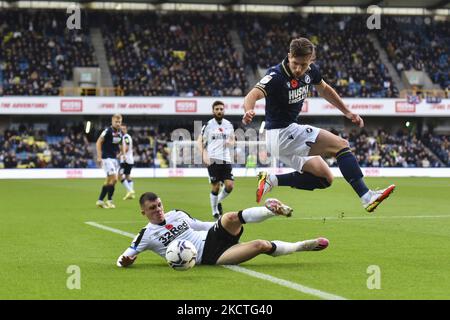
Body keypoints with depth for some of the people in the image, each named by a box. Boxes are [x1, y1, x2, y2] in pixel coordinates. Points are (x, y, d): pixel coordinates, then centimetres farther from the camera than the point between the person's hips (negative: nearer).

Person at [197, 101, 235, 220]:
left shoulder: (229, 125, 10)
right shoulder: (208, 125, -1)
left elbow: (232, 140, 20)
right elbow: (199, 141, 1)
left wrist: (230, 142, -4)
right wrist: (204, 155, -14)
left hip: (226, 159, 3)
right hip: (213, 160, -3)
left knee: (230, 185, -7)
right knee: (215, 187, -2)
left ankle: (219, 201, 21)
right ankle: (214, 211, 15)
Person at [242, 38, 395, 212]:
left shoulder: (310, 71, 0)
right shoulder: (276, 75, -22)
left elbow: (324, 89, 21)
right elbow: (253, 95, -37)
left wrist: (347, 112, 19)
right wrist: (249, 111, -59)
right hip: (281, 133, -9)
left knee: (325, 178, 13)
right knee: (341, 144, -14)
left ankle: (271, 180, 9)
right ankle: (366, 196, -18)